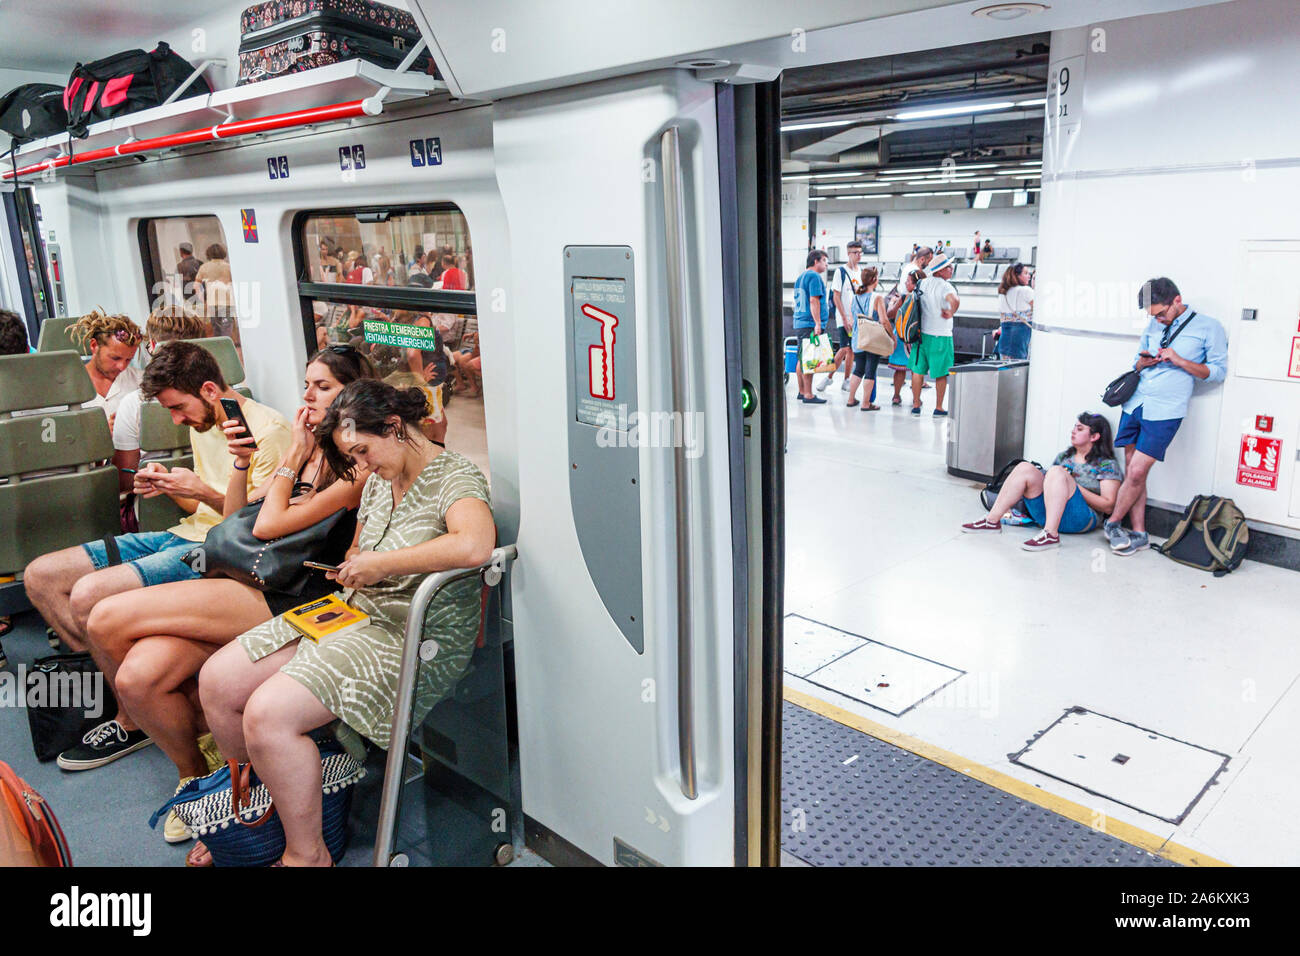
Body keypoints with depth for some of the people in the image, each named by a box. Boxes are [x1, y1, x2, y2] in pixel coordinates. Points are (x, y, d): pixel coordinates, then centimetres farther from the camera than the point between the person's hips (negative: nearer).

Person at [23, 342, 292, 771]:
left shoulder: (269, 430, -14)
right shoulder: (202, 426, 14)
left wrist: (204, 492, -24)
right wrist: (169, 487, 1)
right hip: (183, 536, 10)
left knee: (88, 595, -25)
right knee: (40, 576, 2)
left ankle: (134, 721, -6)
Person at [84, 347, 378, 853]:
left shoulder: (360, 465, -8)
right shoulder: (305, 451, 19)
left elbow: (268, 525, -14)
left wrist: (294, 455, -3)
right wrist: (240, 461, 8)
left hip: (292, 601, -8)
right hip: (255, 588, 8)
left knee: (107, 621, -14)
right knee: (140, 674, -17)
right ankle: (193, 773, 10)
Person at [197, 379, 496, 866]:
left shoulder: (455, 476, -15)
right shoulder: (379, 480, 10)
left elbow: (474, 545, -38)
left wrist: (380, 564, -26)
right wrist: (349, 569, 3)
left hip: (417, 640, -9)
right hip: (353, 611, 9)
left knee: (267, 714, -23)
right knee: (217, 681, 1)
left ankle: (306, 853, -1)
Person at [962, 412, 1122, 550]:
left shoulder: (1107, 464, 6)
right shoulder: (1064, 456, 23)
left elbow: (1108, 506, -3)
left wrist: (1074, 487, -9)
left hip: (1080, 520, -5)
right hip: (1046, 513, 5)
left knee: (1056, 472, -28)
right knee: (1025, 468, -12)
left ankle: (1051, 534, -38)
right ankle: (992, 521, -20)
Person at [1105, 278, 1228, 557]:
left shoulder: (1209, 327, 0)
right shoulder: (1154, 325, 15)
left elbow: (1218, 371, -1)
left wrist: (1180, 361, -13)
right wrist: (1142, 364, -1)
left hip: (1165, 411, -5)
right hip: (1135, 404, 5)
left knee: (1136, 472, -9)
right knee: (1132, 472, 5)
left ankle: (1113, 523, 10)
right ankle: (1139, 534, 13)